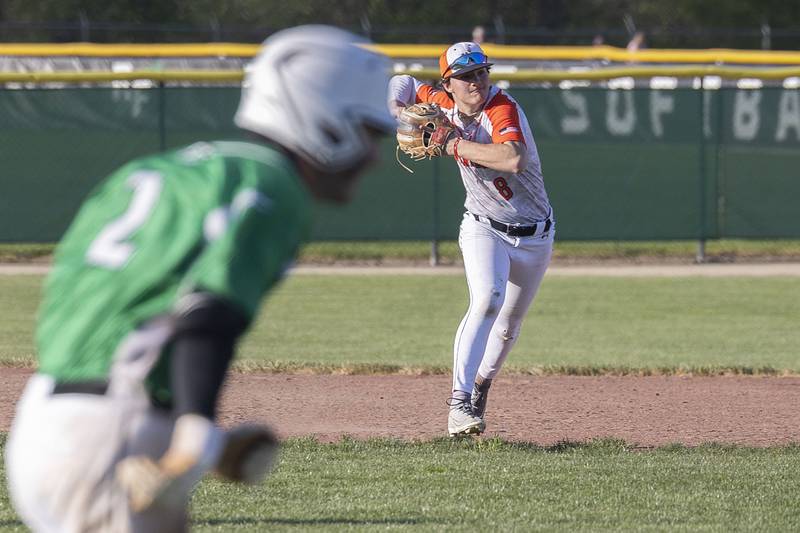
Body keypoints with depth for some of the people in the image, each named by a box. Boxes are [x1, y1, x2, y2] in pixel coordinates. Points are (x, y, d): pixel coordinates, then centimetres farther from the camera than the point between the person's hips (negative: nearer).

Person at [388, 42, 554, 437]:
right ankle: (459, 404, -33)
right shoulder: (444, 105, -8)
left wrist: (456, 145, -35)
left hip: (535, 237, -1)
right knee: (487, 299, -27)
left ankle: (479, 390, 39)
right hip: (484, 230, 1)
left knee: (508, 326, 12)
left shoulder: (502, 109, -25)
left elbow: (514, 159, -45)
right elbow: (404, 85, 13)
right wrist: (399, 112, -9)